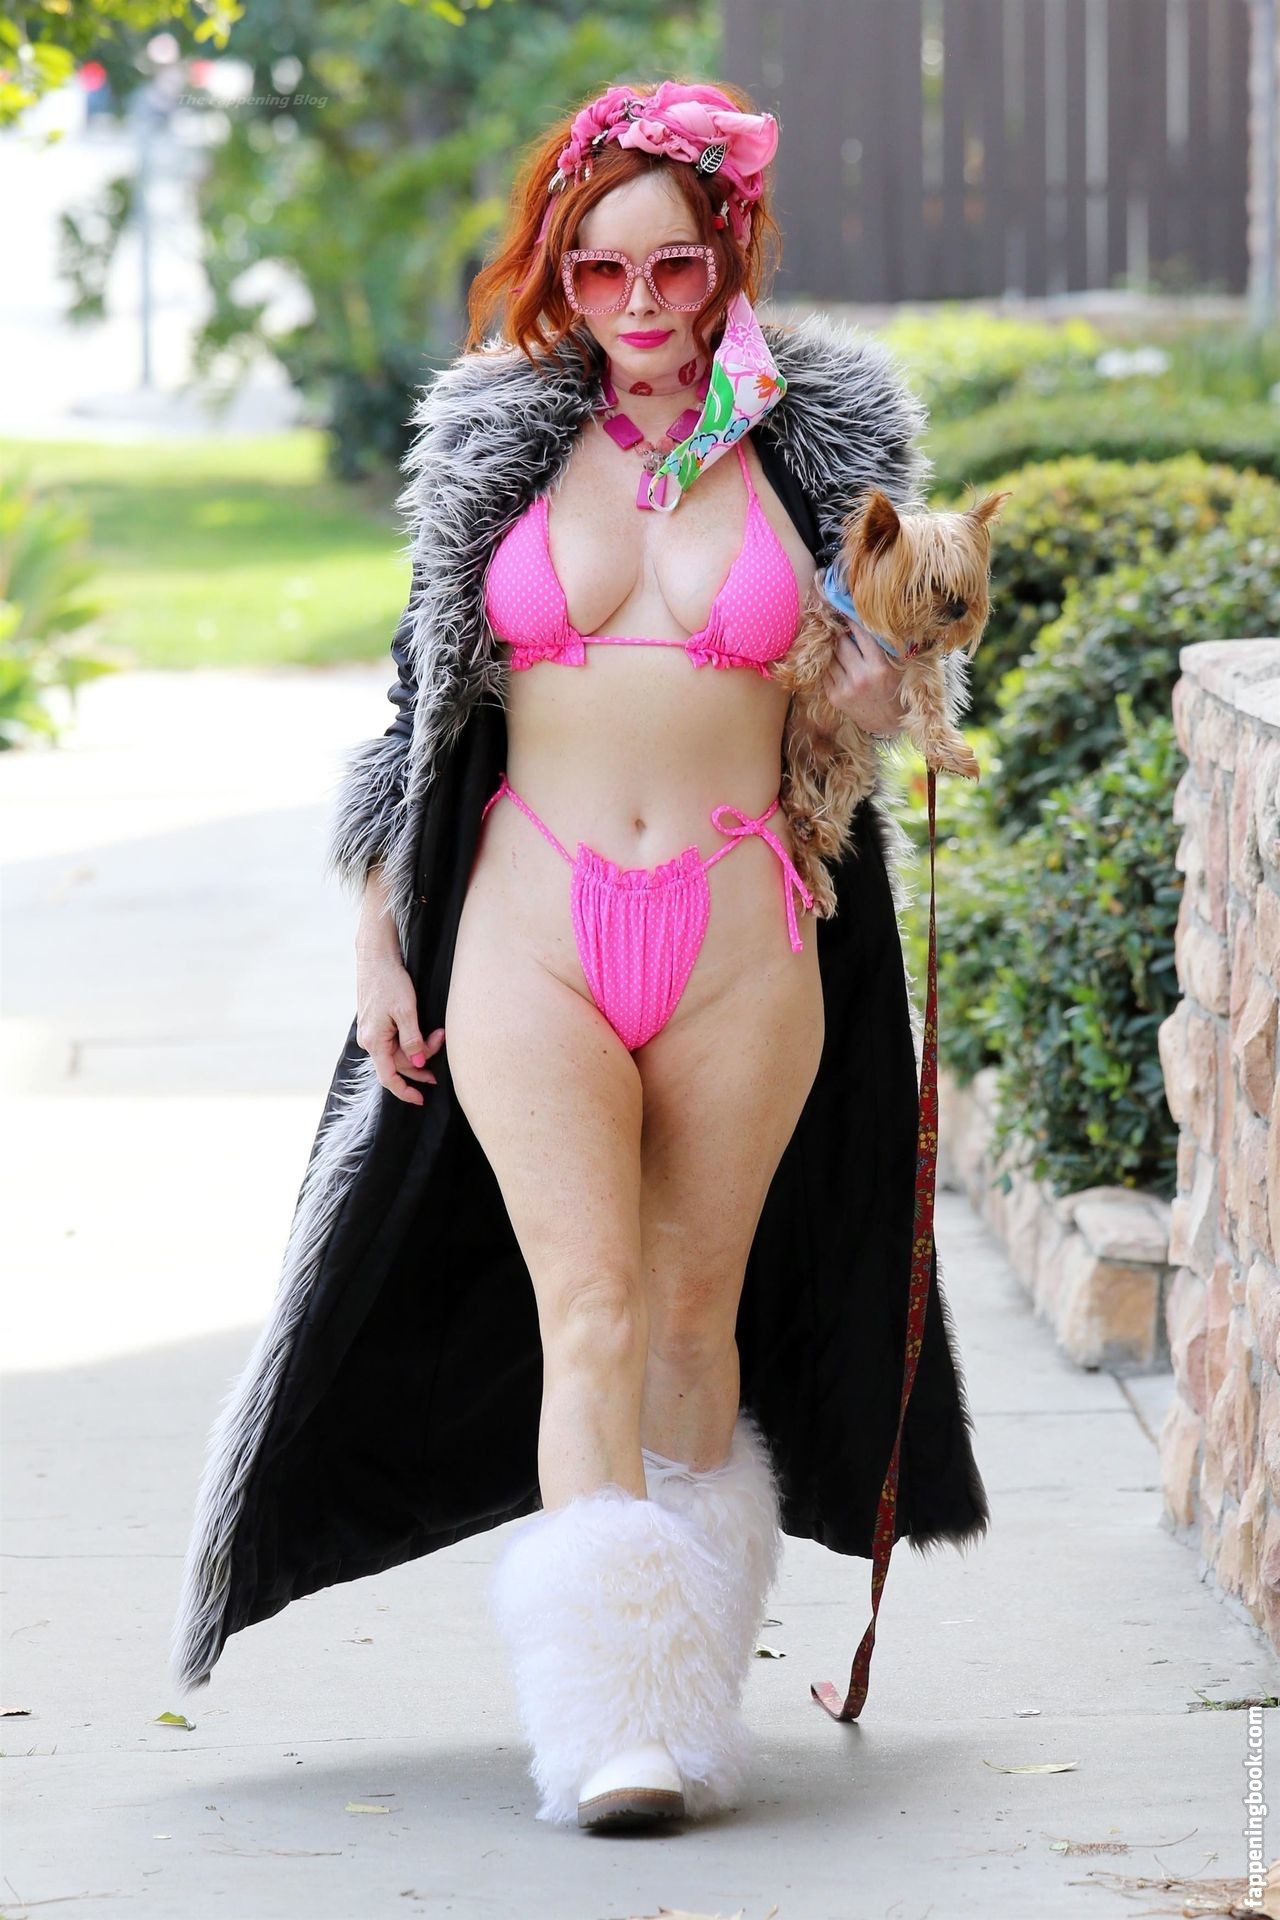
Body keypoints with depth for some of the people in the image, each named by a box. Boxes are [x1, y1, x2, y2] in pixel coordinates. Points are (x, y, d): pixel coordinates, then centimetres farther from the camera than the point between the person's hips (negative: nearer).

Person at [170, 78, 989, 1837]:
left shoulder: (817, 438, 5)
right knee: (589, 1308, -11)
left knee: (698, 1312, 6)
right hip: (533, 929, -1)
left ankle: (695, 1687, 18)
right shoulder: (497, 442, 5)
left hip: (739, 933, 1)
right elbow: (422, 697, 11)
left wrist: (885, 690, -10)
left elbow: (870, 677, 15)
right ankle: (613, 1712, -15)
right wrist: (377, 937, 9)